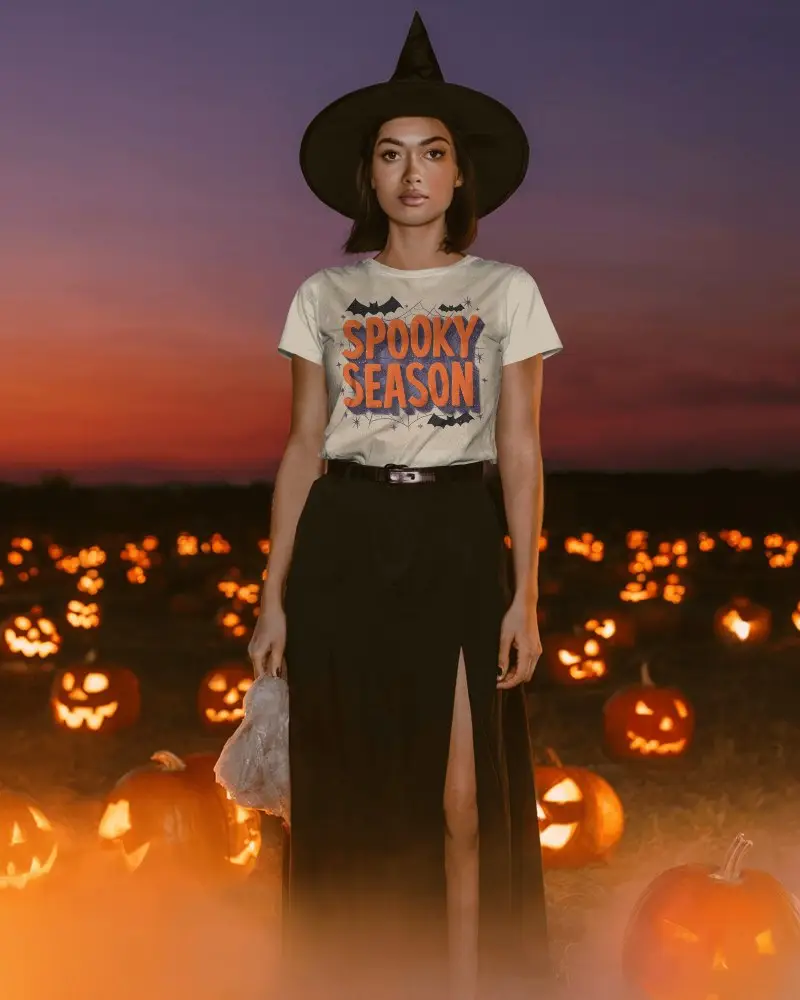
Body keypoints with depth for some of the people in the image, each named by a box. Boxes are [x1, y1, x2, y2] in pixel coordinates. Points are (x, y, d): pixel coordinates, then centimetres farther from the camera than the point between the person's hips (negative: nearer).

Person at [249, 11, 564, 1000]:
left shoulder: (505, 291, 5)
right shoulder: (324, 294, 8)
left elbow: (521, 450, 3)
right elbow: (303, 447, 7)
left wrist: (524, 596, -5)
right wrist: (273, 596, 1)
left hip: (457, 539, -1)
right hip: (343, 544, 1)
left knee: (461, 799, -5)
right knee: (351, 795, 5)